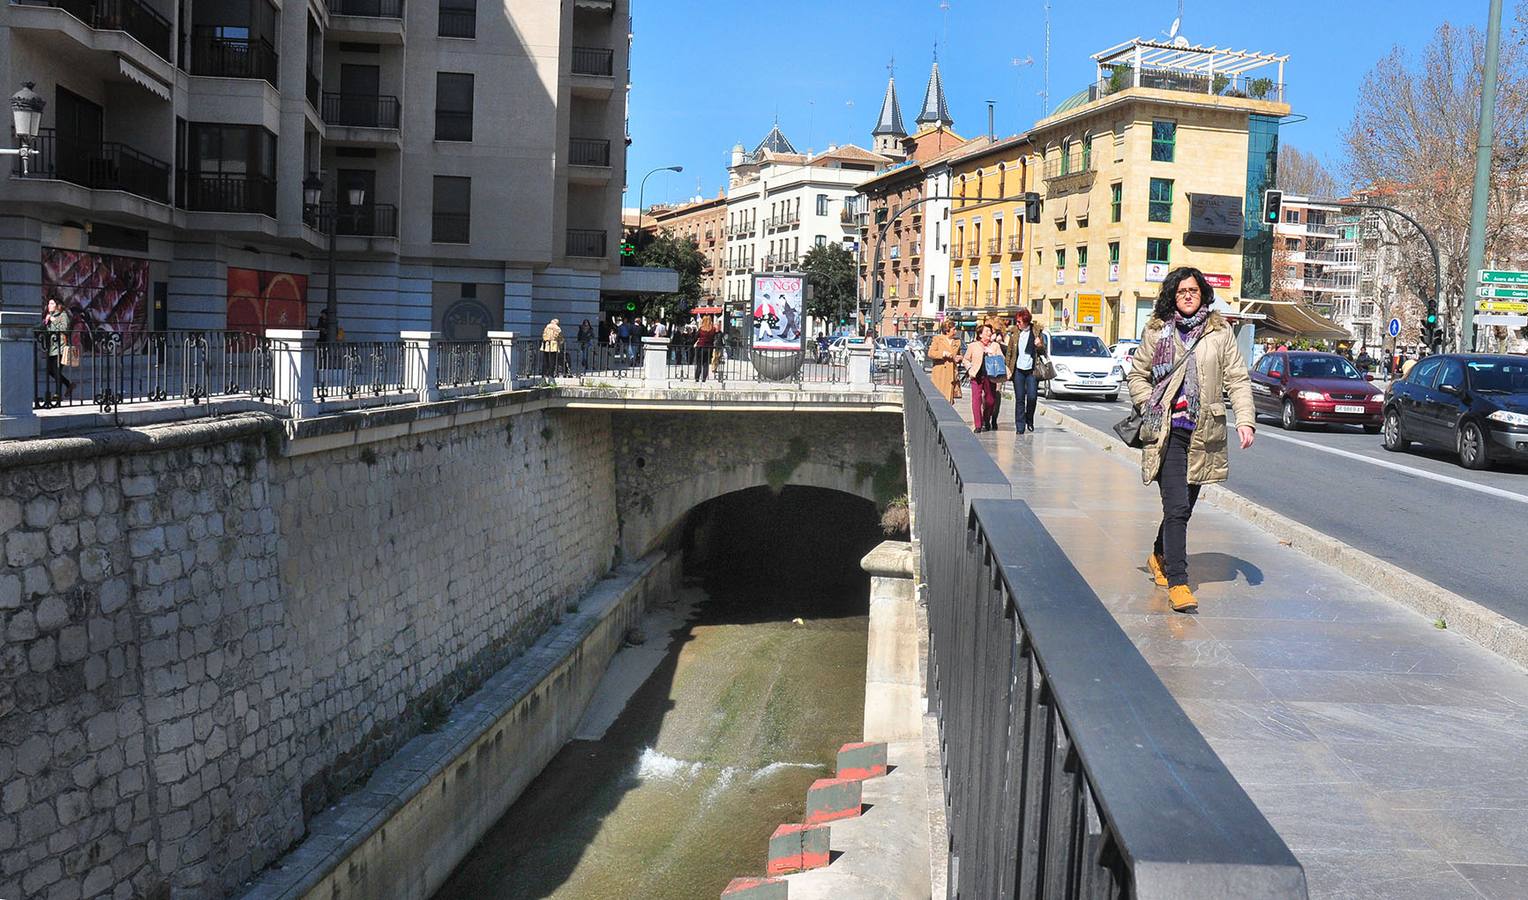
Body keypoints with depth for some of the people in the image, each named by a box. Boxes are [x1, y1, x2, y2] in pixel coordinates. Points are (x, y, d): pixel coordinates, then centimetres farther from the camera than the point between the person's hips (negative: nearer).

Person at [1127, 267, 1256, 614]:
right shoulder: (1157, 331, 6)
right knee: (1177, 506, -13)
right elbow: (1138, 375, 14)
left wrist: (1245, 420, -7)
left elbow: (1237, 379, 5)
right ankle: (1177, 581, -13)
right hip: (1166, 432, -2)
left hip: (1203, 432, 2)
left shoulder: (1220, 332, 7)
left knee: (1184, 505, 12)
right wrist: (1151, 408, 1)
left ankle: (1160, 556, 38)